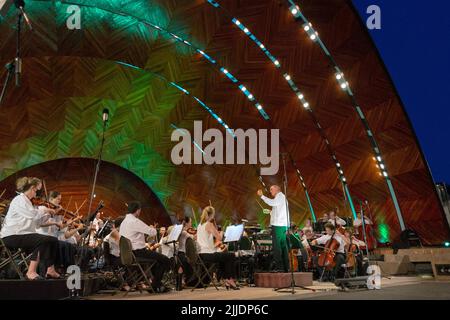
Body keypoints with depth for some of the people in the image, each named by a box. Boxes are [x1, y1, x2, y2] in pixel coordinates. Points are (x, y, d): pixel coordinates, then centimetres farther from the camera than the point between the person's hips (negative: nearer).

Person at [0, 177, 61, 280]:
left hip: (23, 234, 10)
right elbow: (33, 214, -27)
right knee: (43, 241, -27)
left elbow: (37, 222, 14)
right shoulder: (19, 200, -10)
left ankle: (50, 271, 0)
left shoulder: (26, 201, 19)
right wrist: (45, 209, -10)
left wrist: (49, 213, 7)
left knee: (53, 240, -1)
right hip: (11, 236, -10)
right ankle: (31, 272, -24)